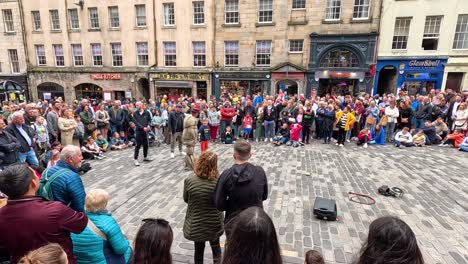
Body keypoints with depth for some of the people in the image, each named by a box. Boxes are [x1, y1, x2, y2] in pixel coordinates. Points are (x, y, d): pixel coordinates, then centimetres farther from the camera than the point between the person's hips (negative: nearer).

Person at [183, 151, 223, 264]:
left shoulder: (189, 180, -21)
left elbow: (186, 199, -3)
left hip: (195, 223, 0)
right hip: (214, 222, 0)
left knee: (199, 248, 24)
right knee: (216, 246, 27)